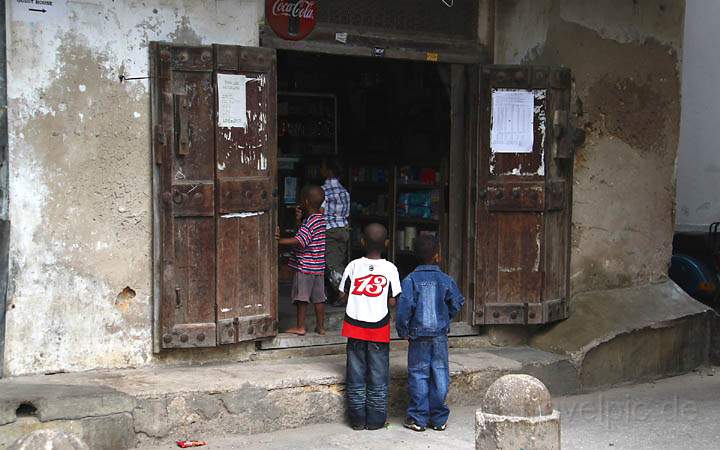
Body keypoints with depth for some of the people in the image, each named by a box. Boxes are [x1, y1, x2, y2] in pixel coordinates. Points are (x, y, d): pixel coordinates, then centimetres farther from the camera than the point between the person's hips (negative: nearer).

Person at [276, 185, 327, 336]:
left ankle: (300, 327, 6)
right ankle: (320, 326, 17)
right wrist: (299, 219, 12)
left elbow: (299, 241, -27)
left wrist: (279, 240, -27)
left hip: (305, 266, -9)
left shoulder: (309, 222, -17)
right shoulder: (320, 219, 11)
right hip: (319, 266, 9)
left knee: (301, 297, 0)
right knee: (318, 297, 11)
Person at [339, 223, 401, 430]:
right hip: (379, 328, -1)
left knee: (356, 374, 10)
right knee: (378, 375, 8)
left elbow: (344, 294, 0)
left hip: (355, 326, 1)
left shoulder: (353, 266, -4)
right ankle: (376, 419, 13)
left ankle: (358, 419, 15)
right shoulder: (390, 268, -7)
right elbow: (392, 301, -7)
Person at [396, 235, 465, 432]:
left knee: (418, 375, 5)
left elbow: (405, 307, -14)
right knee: (440, 375, 8)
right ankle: (439, 419, 12)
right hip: (440, 335, 1)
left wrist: (403, 330, -3)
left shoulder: (410, 280, -8)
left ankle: (418, 418, 8)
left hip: (418, 335, -1)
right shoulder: (445, 280, -2)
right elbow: (457, 302, 3)